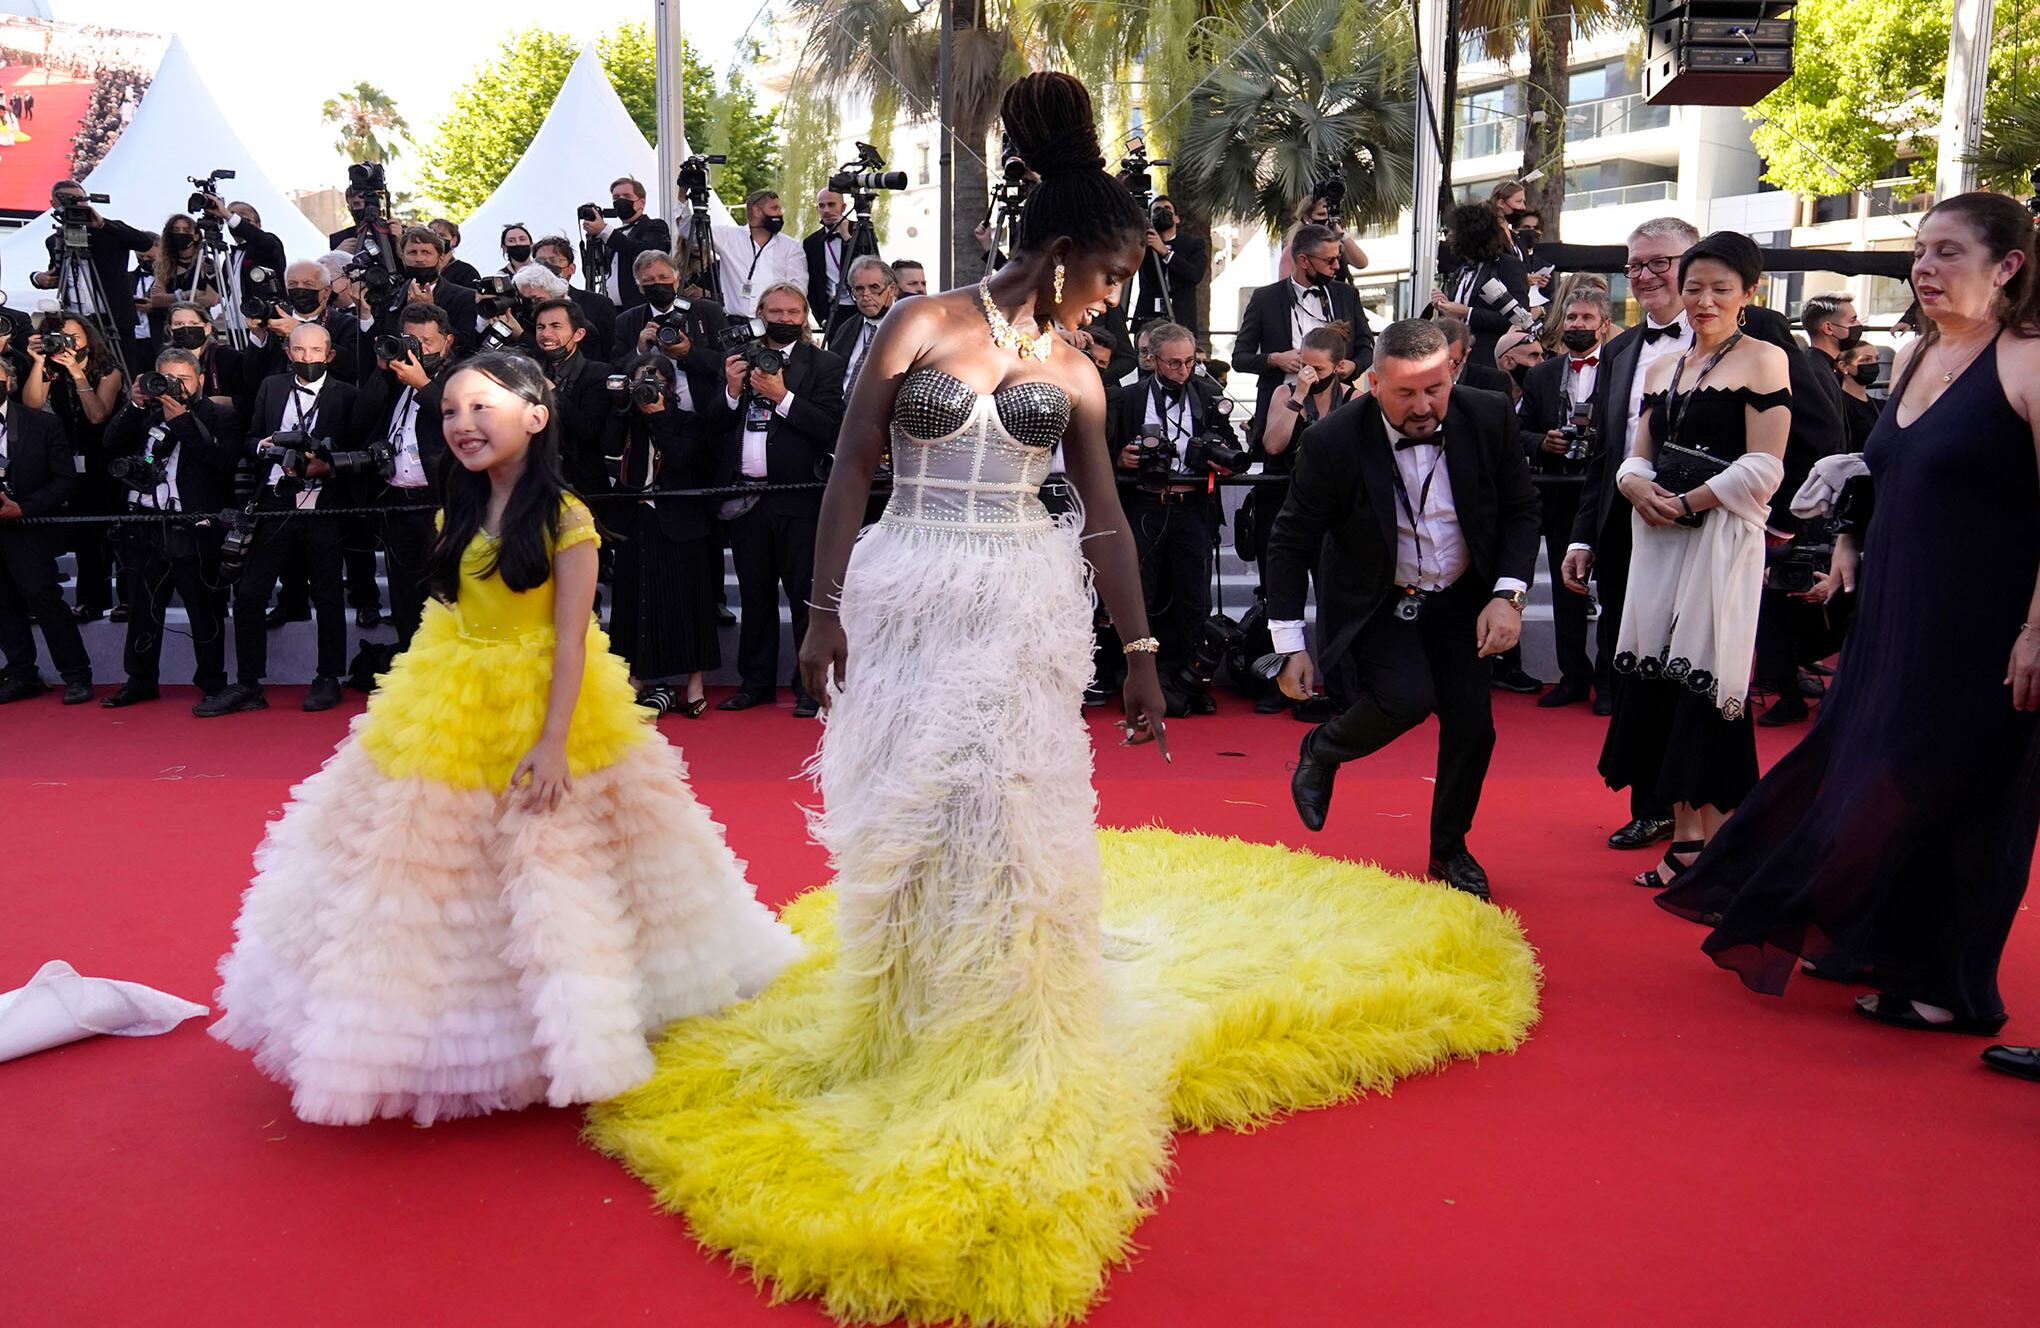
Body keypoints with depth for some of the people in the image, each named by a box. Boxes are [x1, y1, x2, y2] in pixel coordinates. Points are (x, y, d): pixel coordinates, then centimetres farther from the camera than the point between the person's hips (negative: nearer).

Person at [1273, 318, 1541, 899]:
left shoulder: (1487, 416, -15)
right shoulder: (1333, 441, -23)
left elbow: (1521, 509, -1)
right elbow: (1291, 544, -14)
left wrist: (1508, 595, -14)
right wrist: (1291, 647, -15)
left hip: (1460, 596, 4)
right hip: (1375, 600, -3)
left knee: (1472, 726, 1)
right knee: (1408, 697, -26)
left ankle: (1449, 849, 27)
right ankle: (1320, 752, 7)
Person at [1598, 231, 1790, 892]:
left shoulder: (1764, 360, -2)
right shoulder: (1662, 369, 17)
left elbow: (1764, 467, -10)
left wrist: (1687, 503, -12)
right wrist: (1641, 490, -7)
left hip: (1721, 538, -6)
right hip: (1659, 540, 6)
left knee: (1706, 686, -6)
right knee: (1659, 683, 5)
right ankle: (1684, 840, 15)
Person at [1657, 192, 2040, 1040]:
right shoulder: (1914, 359, 10)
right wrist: (1851, 540, 10)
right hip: (1892, 617, 8)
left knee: (1952, 795, 2)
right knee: (1866, 774, 15)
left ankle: (1947, 986, 18)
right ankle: (1882, 949, 32)